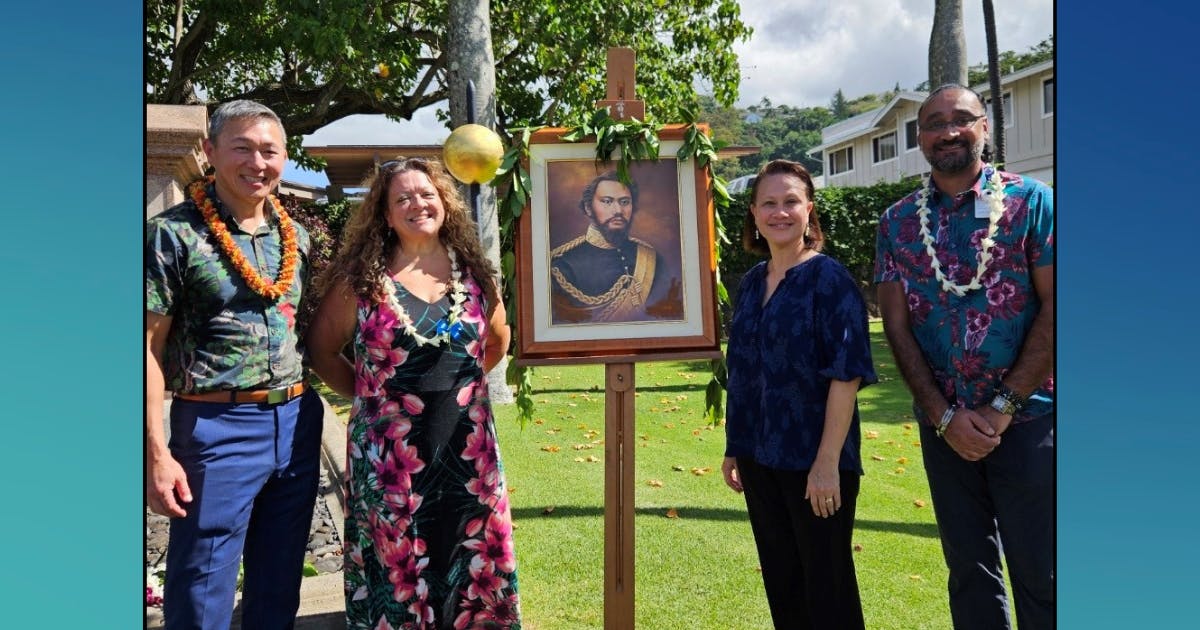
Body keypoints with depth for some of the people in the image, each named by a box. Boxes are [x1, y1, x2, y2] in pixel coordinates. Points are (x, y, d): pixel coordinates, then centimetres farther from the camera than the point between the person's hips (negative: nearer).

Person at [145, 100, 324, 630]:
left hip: (297, 422, 5)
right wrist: (157, 452, -13)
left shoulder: (296, 235, 9)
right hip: (217, 427, -5)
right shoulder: (174, 233, -7)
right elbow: (149, 345, -9)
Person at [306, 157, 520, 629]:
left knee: (471, 560, 12)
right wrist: (366, 392, 0)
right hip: (389, 451, -2)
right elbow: (321, 348, 5)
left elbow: (498, 340, 18)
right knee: (396, 564, 9)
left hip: (467, 447, 3)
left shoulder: (472, 272, 3)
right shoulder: (361, 278, -4)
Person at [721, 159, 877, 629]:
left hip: (814, 462, -6)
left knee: (827, 588, 8)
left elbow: (846, 374, -15)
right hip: (759, 459, 6)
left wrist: (828, 463, -19)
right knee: (780, 582, 17)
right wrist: (733, 448, 12)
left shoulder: (829, 279, -10)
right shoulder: (751, 283, 8)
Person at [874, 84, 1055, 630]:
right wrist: (944, 415, -7)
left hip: (1026, 419, -2)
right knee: (968, 569, 14)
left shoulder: (1030, 201, -2)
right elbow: (896, 324, 1)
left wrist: (1003, 408, -13)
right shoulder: (897, 222, 6)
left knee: (1040, 576, 3)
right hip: (942, 425, 3)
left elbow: (1055, 308, -8)